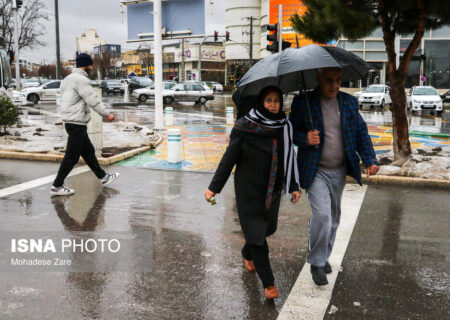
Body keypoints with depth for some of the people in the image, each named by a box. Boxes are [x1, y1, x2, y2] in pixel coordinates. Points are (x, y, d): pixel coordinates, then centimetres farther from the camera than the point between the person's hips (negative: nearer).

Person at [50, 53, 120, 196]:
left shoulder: (67, 79, 17)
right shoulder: (81, 80, -15)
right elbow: (93, 101, -17)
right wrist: (107, 114, -8)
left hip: (70, 122, 11)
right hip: (77, 123, -11)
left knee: (88, 151, 17)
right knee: (72, 156, -5)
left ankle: (103, 177, 27)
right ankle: (57, 186, 0)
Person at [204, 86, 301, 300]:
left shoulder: (285, 127, 1)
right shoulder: (245, 127, -12)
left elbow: (289, 157, 9)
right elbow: (229, 158, -9)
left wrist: (294, 186, 7)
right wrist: (214, 187, -10)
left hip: (272, 189, 5)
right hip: (249, 189, -5)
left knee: (265, 227, 17)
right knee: (255, 230, -3)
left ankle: (247, 255, 48)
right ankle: (268, 282, 7)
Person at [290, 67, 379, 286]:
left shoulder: (349, 102, 4)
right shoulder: (303, 102, -7)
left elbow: (361, 132, 7)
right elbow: (290, 131, -3)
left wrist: (370, 160, -6)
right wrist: (305, 139, -25)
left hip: (340, 171, 5)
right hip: (315, 171, -5)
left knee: (334, 216, 15)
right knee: (322, 215, -16)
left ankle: (324, 256, 36)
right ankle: (316, 262, 4)